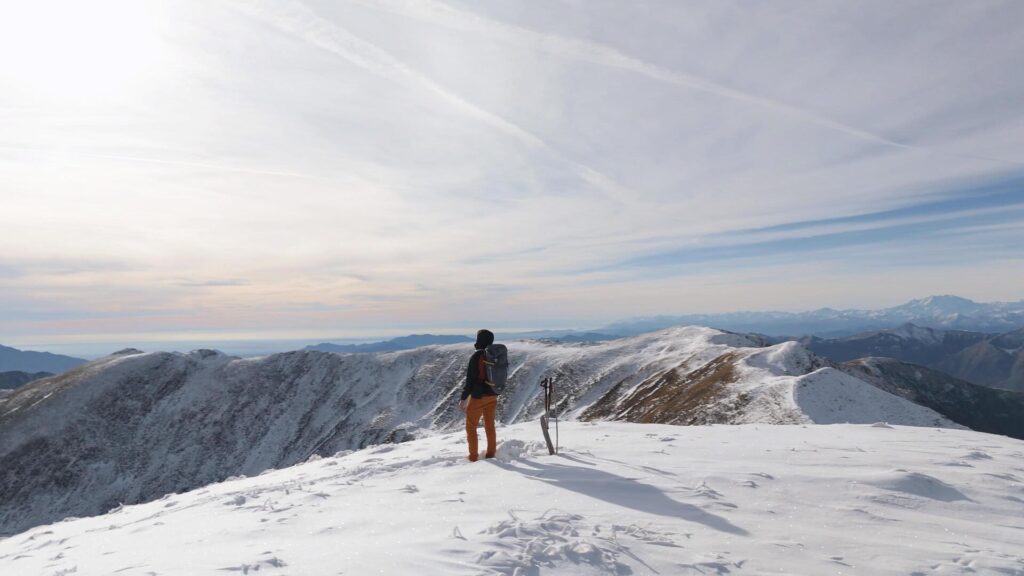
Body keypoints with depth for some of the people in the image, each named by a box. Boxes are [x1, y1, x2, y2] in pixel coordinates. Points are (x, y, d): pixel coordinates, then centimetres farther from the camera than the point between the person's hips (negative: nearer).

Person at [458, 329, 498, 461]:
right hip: (492, 396, 6)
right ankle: (491, 454, 23)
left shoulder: (476, 356, -18)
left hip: (478, 396, -6)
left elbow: (470, 379, -19)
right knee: (490, 425, 17)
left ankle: (473, 456, 9)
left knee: (471, 426, 7)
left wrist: (463, 398, -13)